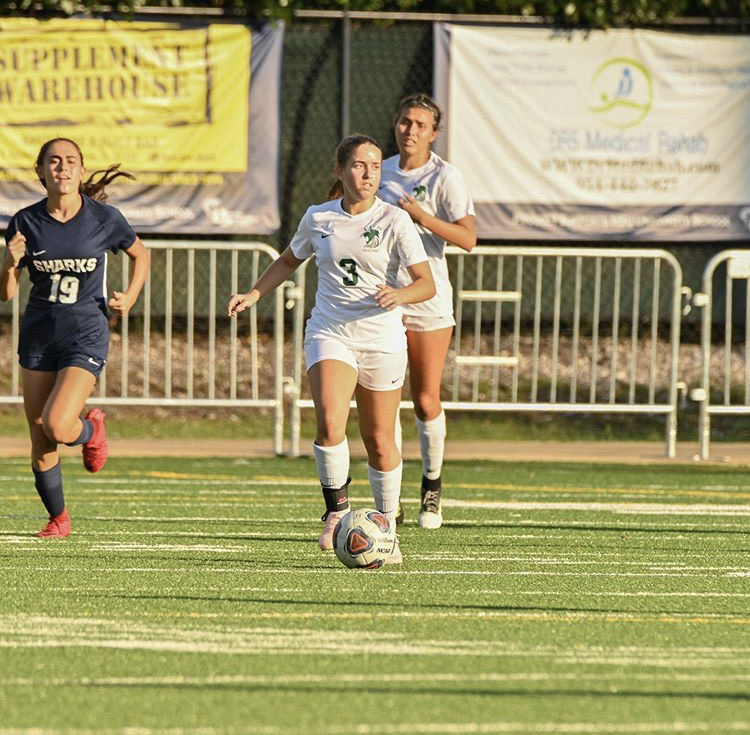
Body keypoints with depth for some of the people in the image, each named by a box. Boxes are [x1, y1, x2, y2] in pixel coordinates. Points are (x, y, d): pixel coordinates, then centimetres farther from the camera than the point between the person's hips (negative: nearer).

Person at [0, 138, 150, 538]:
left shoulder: (104, 218, -8)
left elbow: (140, 254, 12)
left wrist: (129, 298, -1)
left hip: (85, 335, -3)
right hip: (38, 335, 3)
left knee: (57, 426, -21)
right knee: (40, 444, 3)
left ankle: (92, 429, 15)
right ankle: (58, 518, 24)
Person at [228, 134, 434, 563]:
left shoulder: (395, 221, -5)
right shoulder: (318, 218, 4)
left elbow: (426, 284, -8)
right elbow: (290, 261, 23)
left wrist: (399, 295, -29)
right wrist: (253, 295, 13)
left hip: (382, 339, -1)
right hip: (329, 334, 1)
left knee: (379, 441, 5)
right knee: (330, 422, -23)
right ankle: (337, 510, -6)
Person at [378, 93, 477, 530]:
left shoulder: (445, 177, -6)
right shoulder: (383, 172, 10)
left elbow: (468, 238, -16)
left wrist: (424, 217, -25)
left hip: (429, 302, -4)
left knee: (427, 401, -2)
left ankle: (432, 487, 21)